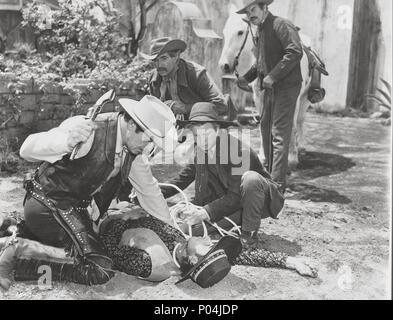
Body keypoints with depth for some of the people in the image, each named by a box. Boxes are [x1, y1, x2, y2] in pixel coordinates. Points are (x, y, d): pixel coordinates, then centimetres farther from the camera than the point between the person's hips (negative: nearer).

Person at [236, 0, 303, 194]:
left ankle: (278, 184, -6)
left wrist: (272, 76, -26)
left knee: (279, 134, -10)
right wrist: (247, 78, 15)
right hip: (270, 88, 10)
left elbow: (295, 53, -25)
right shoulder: (259, 31, 16)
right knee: (266, 128, 17)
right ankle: (270, 173, 33)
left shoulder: (281, 25, -13)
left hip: (286, 86, -10)